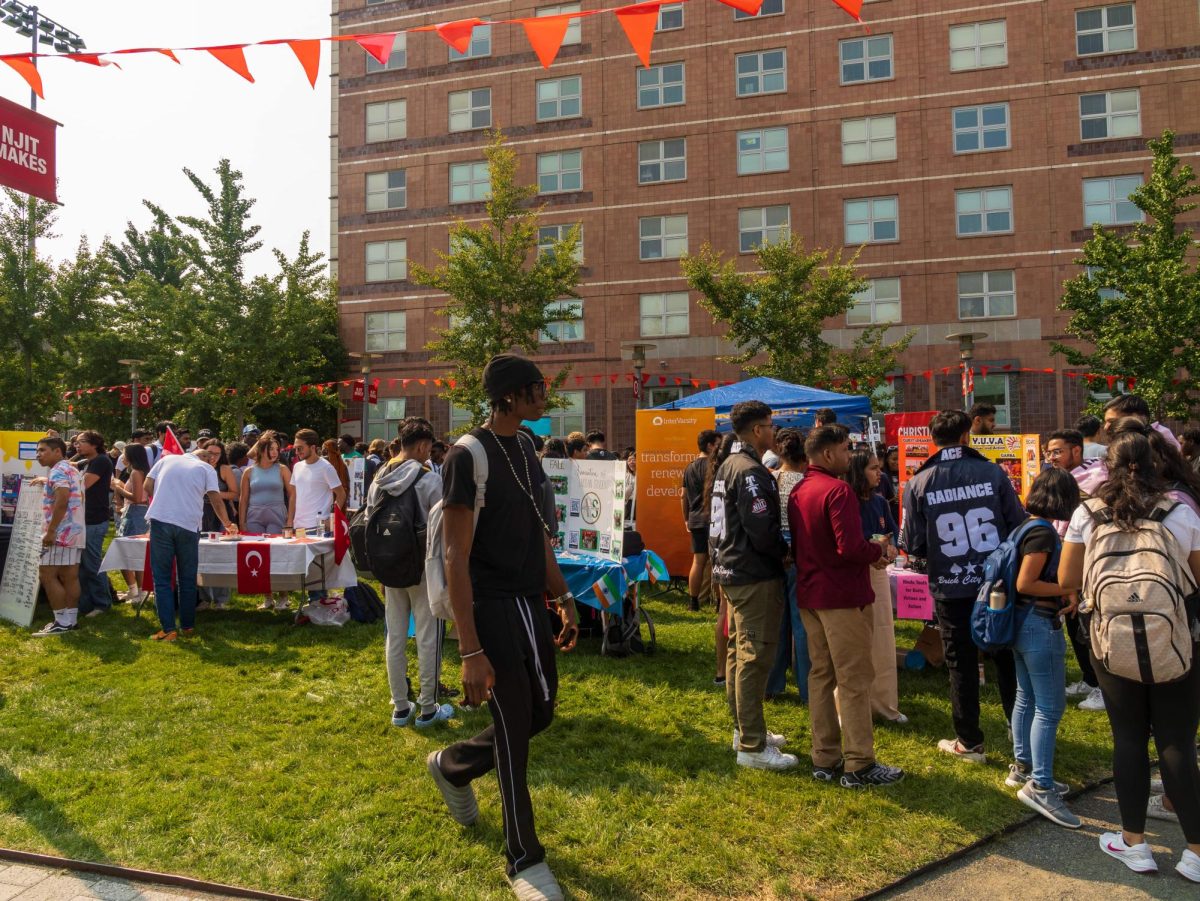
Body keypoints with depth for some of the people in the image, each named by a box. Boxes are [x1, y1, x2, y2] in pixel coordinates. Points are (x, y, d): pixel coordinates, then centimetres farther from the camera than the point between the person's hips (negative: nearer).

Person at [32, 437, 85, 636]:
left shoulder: (58, 471, -12)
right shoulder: (71, 469, 19)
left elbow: (61, 501, -24)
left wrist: (50, 531, -24)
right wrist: (46, 481, 29)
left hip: (61, 532, -10)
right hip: (74, 531, 10)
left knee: (46, 575, -6)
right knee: (69, 577, 10)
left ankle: (62, 622, -6)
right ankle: (71, 619, 13)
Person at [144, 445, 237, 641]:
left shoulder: (166, 459, 15)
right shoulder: (207, 468, 9)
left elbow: (148, 487, 10)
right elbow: (216, 501, 4)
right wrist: (228, 524, 17)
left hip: (160, 521, 1)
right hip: (188, 524, -1)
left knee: (162, 578, 5)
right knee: (187, 579, 13)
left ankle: (168, 630, 0)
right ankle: (188, 626, 19)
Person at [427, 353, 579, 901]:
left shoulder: (527, 449, 9)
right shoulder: (468, 456, -16)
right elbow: (456, 559, -18)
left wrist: (563, 597, 14)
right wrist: (471, 652, -20)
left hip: (530, 602, 8)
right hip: (491, 605, -8)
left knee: (542, 711, 15)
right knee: (515, 724, -1)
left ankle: (451, 766, 41)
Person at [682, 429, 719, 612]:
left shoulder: (689, 467, 14)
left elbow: (683, 496, 17)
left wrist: (686, 519, 24)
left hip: (695, 520, 7)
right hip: (712, 520, -7)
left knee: (698, 561, 10)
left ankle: (693, 601, 12)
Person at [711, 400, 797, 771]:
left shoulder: (727, 466, 13)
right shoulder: (752, 472, -19)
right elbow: (763, 531, -24)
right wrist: (787, 551, -6)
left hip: (731, 570, 11)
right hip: (755, 577, -11)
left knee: (739, 652, 17)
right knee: (755, 657, -4)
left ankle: (743, 729, 30)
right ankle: (753, 746, 4)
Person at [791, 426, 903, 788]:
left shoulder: (798, 491, 10)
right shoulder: (838, 490, -17)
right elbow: (851, 547, -26)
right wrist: (880, 551, -5)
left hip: (809, 594, 9)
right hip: (842, 595, -9)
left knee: (820, 674, 13)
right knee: (854, 680, 0)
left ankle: (825, 758, 21)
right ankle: (859, 765, 8)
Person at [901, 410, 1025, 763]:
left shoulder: (919, 484, -7)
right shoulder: (992, 472, -6)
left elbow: (911, 544, -5)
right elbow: (1018, 524, -2)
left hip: (951, 588, -1)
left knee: (961, 664, 11)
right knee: (1008, 659, 16)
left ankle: (969, 742, 20)